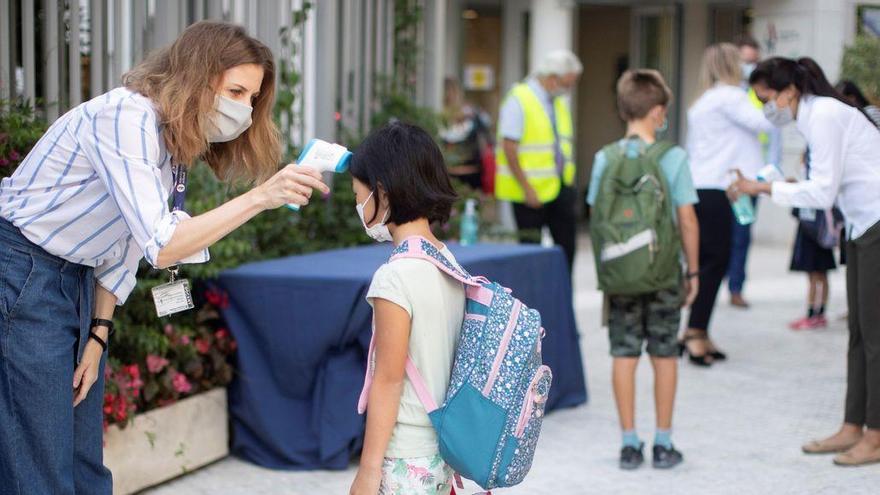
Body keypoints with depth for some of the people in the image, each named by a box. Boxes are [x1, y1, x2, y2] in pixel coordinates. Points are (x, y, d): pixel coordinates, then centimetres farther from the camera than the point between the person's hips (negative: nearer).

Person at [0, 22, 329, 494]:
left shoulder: (178, 139, 7)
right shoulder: (125, 118, -23)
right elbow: (161, 246, -31)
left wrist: (98, 335, 7)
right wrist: (260, 197, -35)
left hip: (76, 278, 9)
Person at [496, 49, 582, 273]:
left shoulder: (560, 102, 13)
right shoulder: (519, 100, -11)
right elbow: (509, 149, -16)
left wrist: (569, 181, 10)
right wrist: (527, 188, -18)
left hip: (559, 188, 7)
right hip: (531, 191, -7)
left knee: (567, 245, 5)